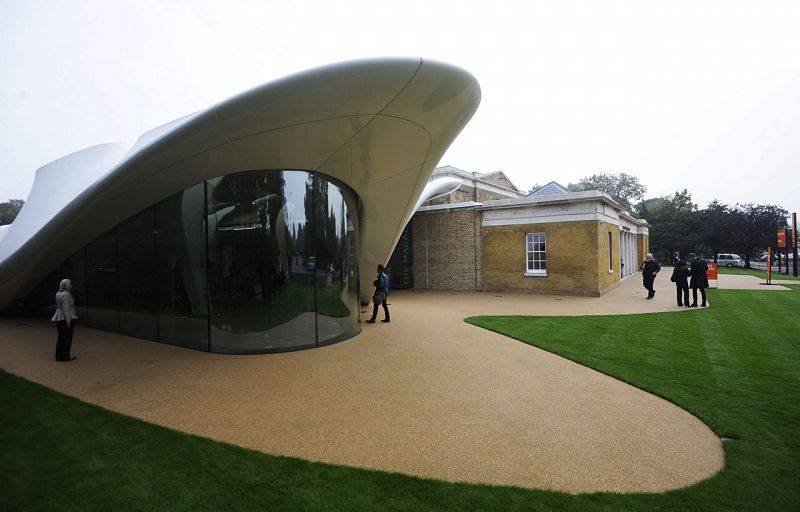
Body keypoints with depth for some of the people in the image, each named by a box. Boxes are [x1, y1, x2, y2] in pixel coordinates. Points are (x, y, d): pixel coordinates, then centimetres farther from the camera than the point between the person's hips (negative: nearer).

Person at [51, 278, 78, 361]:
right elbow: (65, 309, -21)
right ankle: (65, 356, 2)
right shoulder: (66, 295, -17)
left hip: (59, 318, 9)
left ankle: (59, 356, 16)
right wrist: (68, 321, -20)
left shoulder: (58, 294, 11)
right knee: (67, 338, -1)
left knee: (61, 337, 12)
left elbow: (58, 307, 17)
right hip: (66, 318, -9)